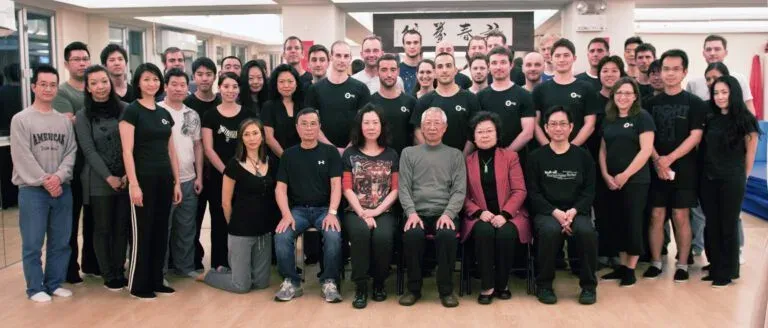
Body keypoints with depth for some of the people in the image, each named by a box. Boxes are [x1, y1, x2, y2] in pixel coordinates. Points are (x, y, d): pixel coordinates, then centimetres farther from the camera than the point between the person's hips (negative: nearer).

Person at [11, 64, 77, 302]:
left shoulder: (65, 121, 9)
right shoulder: (21, 120, -2)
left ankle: (55, 283, 22)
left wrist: (59, 177, -12)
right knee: (33, 243, 1)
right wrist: (44, 181, -13)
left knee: (61, 242, 9)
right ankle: (36, 288, 13)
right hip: (32, 190, -4)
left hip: (62, 189, 4)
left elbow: (71, 153, 4)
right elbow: (22, 157, -8)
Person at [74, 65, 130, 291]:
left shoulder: (124, 109, 3)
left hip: (126, 179, 2)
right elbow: (89, 151, -5)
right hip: (99, 181, -1)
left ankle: (120, 272, 19)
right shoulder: (82, 116, 0)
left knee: (122, 227, 8)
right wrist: (109, 177, -12)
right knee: (102, 229, 5)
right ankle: (109, 276, 15)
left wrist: (129, 174, -8)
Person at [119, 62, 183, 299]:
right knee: (142, 232, 0)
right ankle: (138, 285, 11)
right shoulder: (131, 111, -6)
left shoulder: (164, 114, 12)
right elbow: (127, 151, -12)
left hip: (164, 178, 6)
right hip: (143, 178, -6)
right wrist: (134, 184, -18)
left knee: (161, 231, 10)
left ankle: (156, 281, 21)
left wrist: (176, 181, 11)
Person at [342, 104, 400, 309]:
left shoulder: (391, 155, 11)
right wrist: (362, 213, -12)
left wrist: (376, 211, -10)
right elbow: (347, 188, 2)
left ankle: (379, 283, -8)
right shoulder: (350, 154, 10)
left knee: (382, 236, -32)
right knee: (361, 232, -34)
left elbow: (395, 190, 5)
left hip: (384, 212, 0)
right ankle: (360, 287, -22)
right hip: (356, 212, 0)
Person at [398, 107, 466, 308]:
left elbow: (459, 190, 5)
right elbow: (404, 188, 6)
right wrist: (411, 212, -11)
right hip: (417, 213, 0)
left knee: (448, 234, -34)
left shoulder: (455, 155, 14)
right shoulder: (409, 153, 15)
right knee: (412, 234, -33)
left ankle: (446, 289, -15)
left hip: (445, 213, 0)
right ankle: (414, 288, -12)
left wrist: (448, 214, -13)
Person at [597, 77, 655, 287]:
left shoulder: (642, 117, -5)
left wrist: (625, 175, -14)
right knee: (617, 223, 9)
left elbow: (646, 150, -12)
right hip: (611, 182, 5)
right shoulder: (608, 119, 12)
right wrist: (605, 175, -1)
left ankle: (631, 269, 8)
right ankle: (622, 265, 19)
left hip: (636, 180, -5)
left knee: (633, 223, 0)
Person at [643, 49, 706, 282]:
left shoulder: (695, 103, 0)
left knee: (681, 217, 2)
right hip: (656, 168, 2)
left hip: (684, 168, -2)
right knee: (656, 216, 4)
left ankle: (682, 264, 13)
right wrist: (657, 161, -12)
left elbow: (695, 137, -7)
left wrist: (668, 159, -15)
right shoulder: (652, 103, 7)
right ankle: (655, 262, 14)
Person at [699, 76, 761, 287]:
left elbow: (750, 152, 1)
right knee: (711, 225, 8)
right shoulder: (710, 118, 7)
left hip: (732, 181, -4)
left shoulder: (745, 120, -5)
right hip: (708, 179, 4)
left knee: (728, 225, 3)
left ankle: (727, 272, 13)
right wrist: (705, 172, 5)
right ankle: (715, 268, 19)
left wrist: (742, 176, 5)